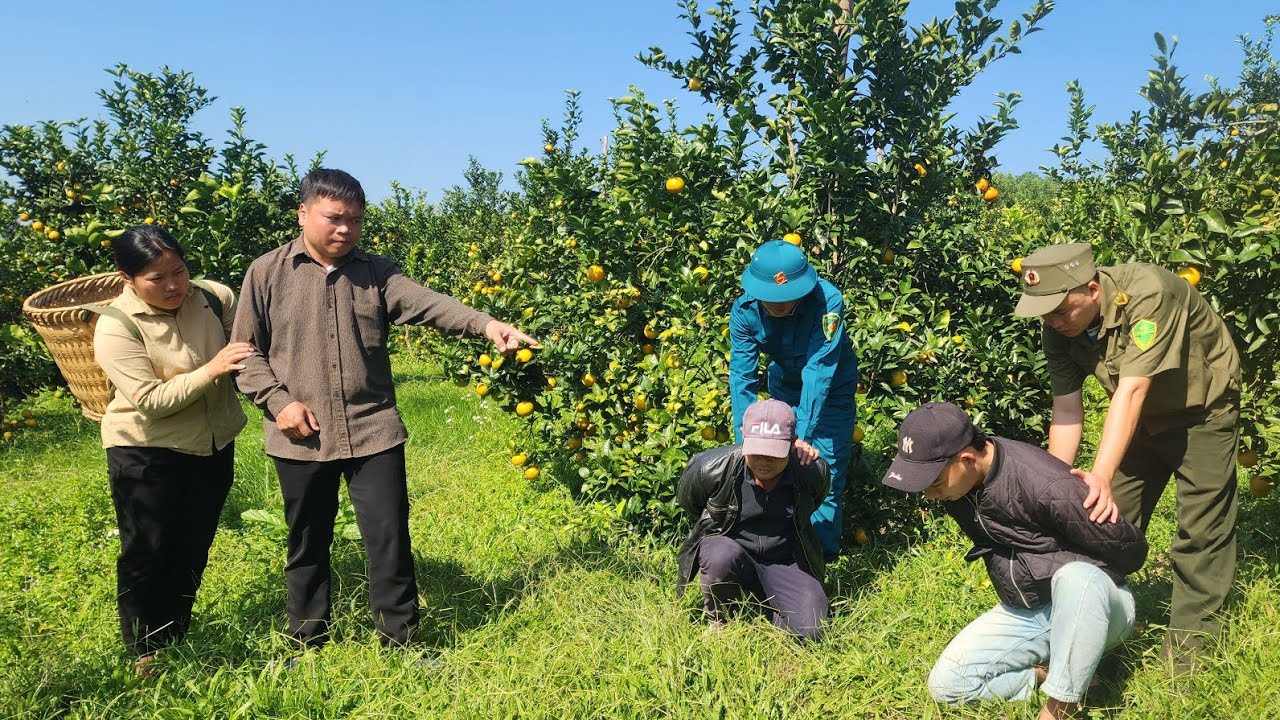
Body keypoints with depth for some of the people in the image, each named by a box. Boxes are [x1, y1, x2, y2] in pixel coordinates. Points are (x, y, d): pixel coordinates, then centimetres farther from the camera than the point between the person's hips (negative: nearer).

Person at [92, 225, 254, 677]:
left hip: (214, 445, 4)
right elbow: (150, 400, -24)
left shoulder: (214, 298, -8)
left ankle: (177, 636, 36)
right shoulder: (116, 326, -18)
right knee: (147, 554, 6)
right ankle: (145, 652, 27)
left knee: (194, 550, 16)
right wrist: (211, 370, -31)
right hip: (146, 452, -4)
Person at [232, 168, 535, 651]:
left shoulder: (376, 272, 3)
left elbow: (427, 304, -14)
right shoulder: (266, 273, 1)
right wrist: (278, 400, -10)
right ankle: (308, 646, 32)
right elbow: (245, 351, 4)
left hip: (373, 432, 1)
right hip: (301, 439, 0)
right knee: (307, 545, 14)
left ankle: (400, 644, 19)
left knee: (390, 538, 3)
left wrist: (485, 325, -31)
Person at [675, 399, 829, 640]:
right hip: (726, 549, -1)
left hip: (784, 563, 1)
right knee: (725, 555, -39)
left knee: (809, 632, -23)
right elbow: (686, 500, 5)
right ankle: (715, 619, -7)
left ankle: (758, 602, 8)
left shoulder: (812, 472, -14)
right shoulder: (713, 467, -19)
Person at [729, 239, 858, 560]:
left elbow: (818, 371, -41)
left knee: (824, 474, -5)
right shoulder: (745, 311, -25)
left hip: (831, 389, -3)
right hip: (785, 386, 3)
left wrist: (803, 434, -48)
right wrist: (746, 438, -38)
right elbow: (742, 376, -28)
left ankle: (822, 557, 11)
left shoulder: (827, 301, -36)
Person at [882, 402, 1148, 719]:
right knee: (945, 682, -11)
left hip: (1091, 601, -5)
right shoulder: (957, 481, -9)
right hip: (1023, 612, 6)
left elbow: (1132, 549, -17)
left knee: (1076, 576, -41)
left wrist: (1090, 580, 1)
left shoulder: (1047, 487, -32)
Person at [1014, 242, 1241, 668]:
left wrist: (1101, 476, -46)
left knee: (1200, 527, -5)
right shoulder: (1059, 331, -18)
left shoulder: (1147, 293, -36)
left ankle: (1189, 639, 7)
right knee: (1110, 518, 3)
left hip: (1202, 407, -5)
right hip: (1140, 416, 5)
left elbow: (1132, 391, -41)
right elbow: (1067, 409, -14)